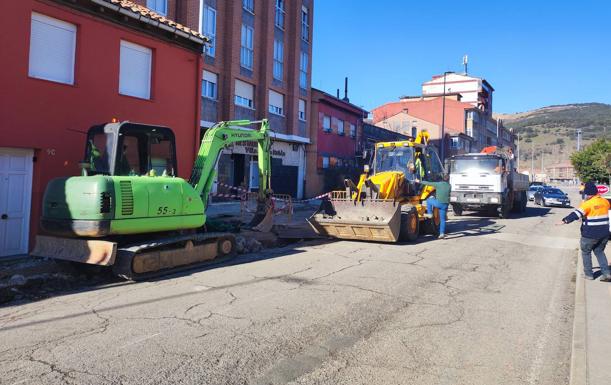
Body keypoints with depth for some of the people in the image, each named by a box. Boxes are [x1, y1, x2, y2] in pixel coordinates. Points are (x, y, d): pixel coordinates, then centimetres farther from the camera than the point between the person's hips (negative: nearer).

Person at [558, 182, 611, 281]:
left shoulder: (587, 204, -17)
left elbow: (576, 214, -28)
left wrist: (565, 221, -33)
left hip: (590, 235, -6)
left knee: (586, 252, 12)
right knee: (599, 251, 20)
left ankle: (589, 274, 15)